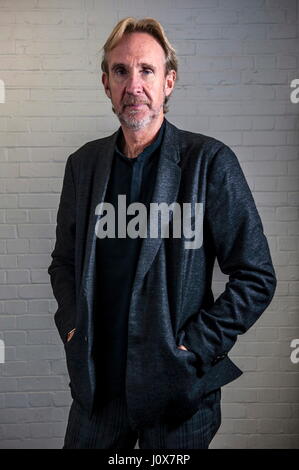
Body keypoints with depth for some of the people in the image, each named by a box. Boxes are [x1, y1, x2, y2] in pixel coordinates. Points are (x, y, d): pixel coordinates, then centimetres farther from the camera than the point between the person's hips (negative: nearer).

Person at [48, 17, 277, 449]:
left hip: (176, 387, -3)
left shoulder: (209, 161, -10)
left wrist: (195, 347, -12)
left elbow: (257, 277, -9)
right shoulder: (84, 163, 3)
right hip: (96, 384, 4)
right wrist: (71, 326, 0)